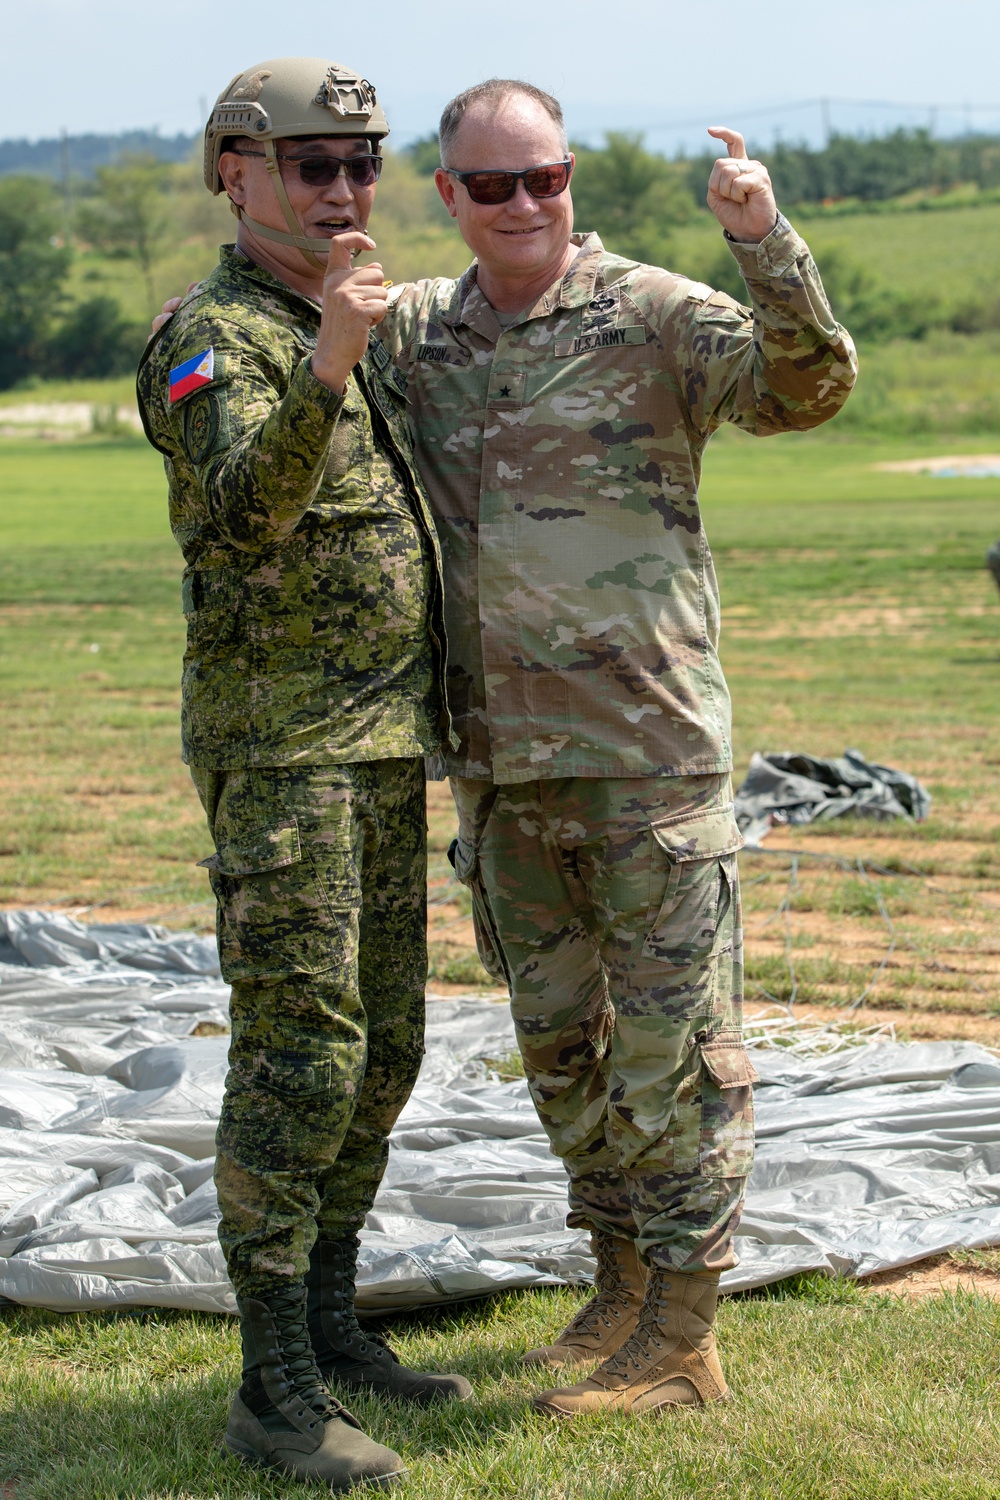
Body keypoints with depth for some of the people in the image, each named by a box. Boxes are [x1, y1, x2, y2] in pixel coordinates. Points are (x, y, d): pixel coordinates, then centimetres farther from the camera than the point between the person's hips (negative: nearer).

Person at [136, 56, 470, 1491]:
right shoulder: (214, 340, -12)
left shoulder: (352, 334, 16)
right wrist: (325, 366, -46)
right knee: (301, 1054, -10)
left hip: (386, 739, 9)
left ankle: (326, 1324, 24)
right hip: (278, 739, -9)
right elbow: (248, 507, -32)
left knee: (382, 1047, 12)